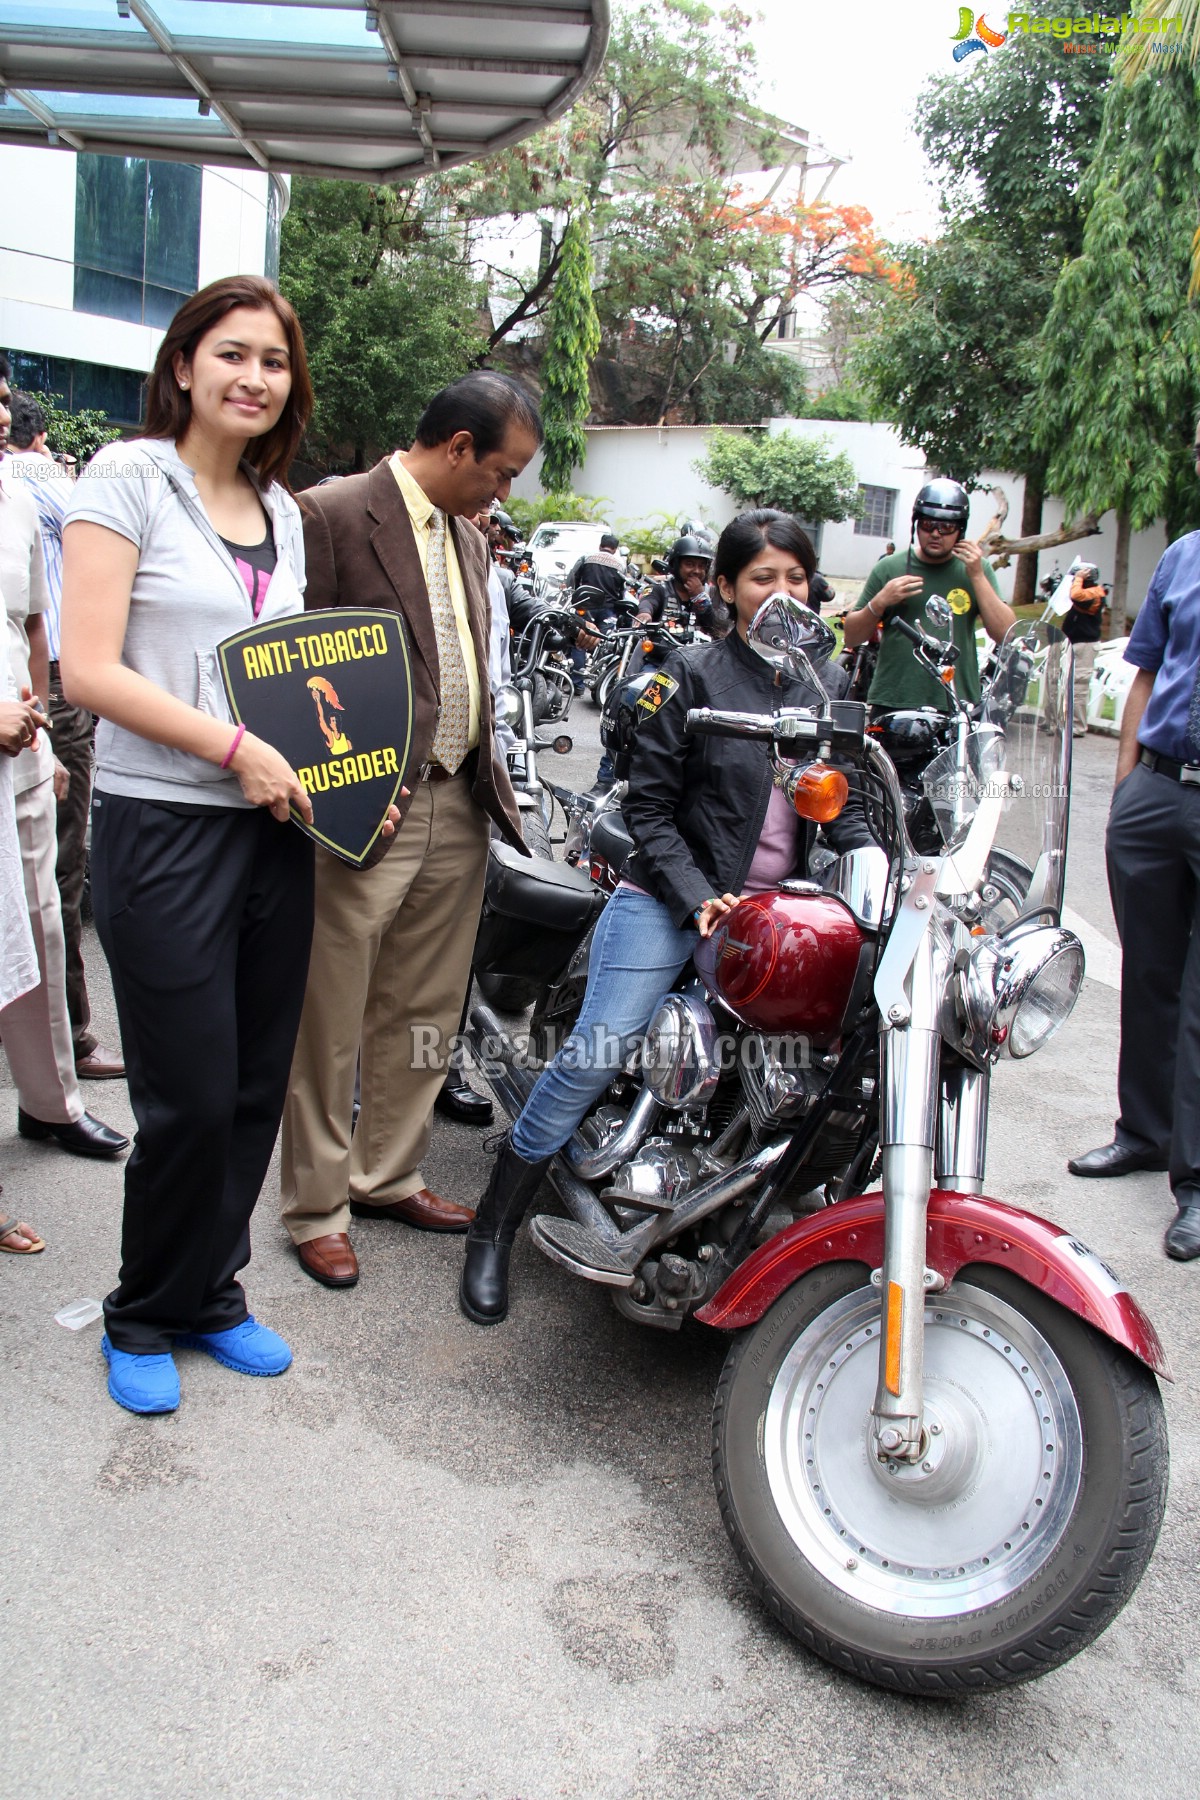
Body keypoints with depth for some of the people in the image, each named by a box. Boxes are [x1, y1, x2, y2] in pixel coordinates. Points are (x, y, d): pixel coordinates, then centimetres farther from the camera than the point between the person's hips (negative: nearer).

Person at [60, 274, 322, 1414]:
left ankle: (211, 1296, 30)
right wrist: (235, 749, -16)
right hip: (164, 828, -6)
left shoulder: (282, 509, 15)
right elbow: (87, 668, -13)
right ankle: (144, 1318, 23)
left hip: (274, 828, 6)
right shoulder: (128, 477, -4)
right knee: (190, 1100, -1)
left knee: (257, 1088, 11)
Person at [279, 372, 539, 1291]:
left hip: (459, 810, 8)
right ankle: (317, 1207, 19)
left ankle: (388, 1174, 33)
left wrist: (491, 778, 16)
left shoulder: (469, 536, 16)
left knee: (423, 1015, 16)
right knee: (329, 1025, 4)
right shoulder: (332, 514, -10)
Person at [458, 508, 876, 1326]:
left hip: (775, 914, 5)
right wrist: (698, 896, -16)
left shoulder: (830, 686, 13)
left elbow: (848, 804, 12)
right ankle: (493, 1232, -3)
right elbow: (648, 806, -4)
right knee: (598, 1050, -16)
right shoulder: (693, 675, -1)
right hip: (670, 899, -4)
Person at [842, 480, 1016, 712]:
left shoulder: (977, 569, 10)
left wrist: (977, 576, -7)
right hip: (891, 706, 0)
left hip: (957, 709, 0)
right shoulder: (889, 568, 8)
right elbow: (851, 638, 8)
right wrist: (879, 602, -9)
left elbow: (1007, 636, -2)